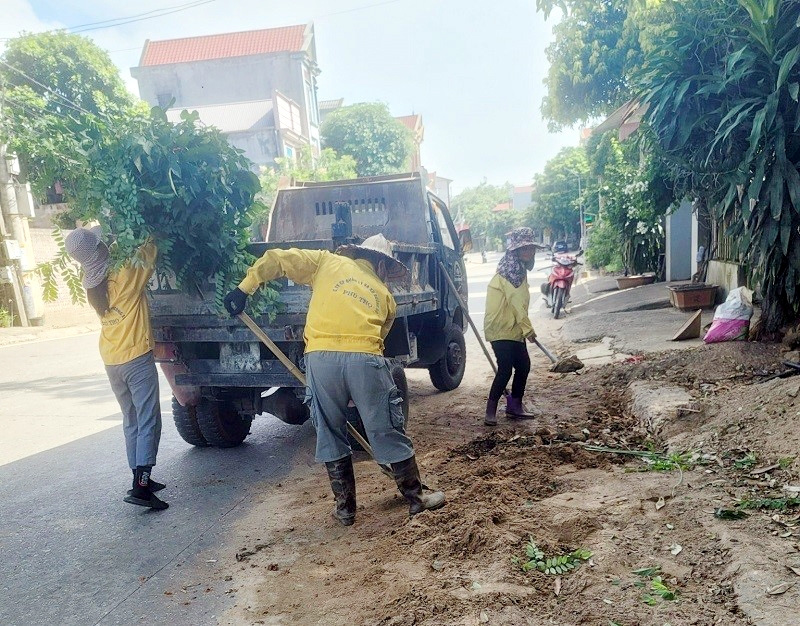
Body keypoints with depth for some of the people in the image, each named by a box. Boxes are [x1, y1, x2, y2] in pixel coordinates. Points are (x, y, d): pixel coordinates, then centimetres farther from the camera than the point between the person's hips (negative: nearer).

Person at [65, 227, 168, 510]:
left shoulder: (91, 284, 3)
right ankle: (141, 486, -10)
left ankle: (140, 479, 22)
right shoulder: (127, 274, -15)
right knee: (148, 422, -4)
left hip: (111, 361, 7)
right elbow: (149, 249, -4)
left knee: (131, 421, 16)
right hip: (137, 359, -7)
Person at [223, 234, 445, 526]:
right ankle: (415, 497, 27)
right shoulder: (384, 294, 24)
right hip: (365, 358, 0)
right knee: (388, 433, 14)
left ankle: (345, 507, 26)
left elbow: (275, 259, 15)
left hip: (320, 357, 0)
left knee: (330, 436, 17)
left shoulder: (327, 261, 21)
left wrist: (244, 289, 20)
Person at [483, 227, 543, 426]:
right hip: (500, 329, -10)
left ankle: (515, 406, 26)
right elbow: (515, 301, -19)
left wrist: (525, 327, 16)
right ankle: (490, 412, -1)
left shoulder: (520, 270, 12)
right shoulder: (508, 271, -18)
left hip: (514, 329, 10)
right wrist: (528, 328, -15)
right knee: (505, 370, -12)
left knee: (523, 366, 13)